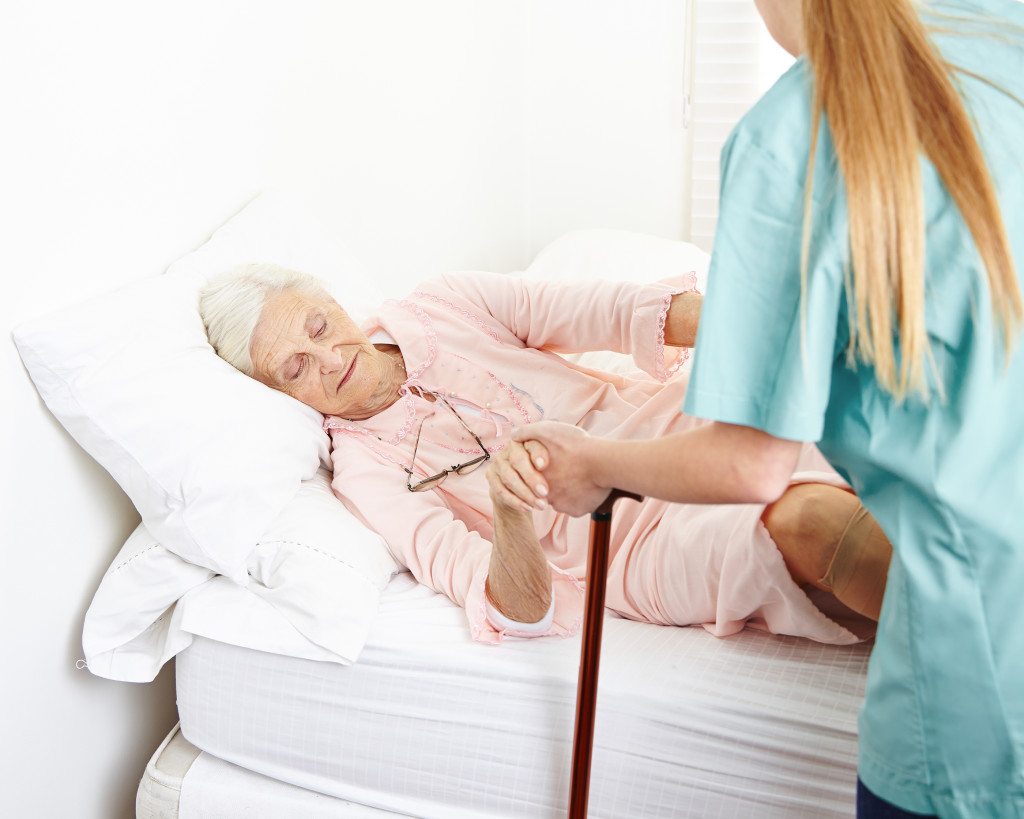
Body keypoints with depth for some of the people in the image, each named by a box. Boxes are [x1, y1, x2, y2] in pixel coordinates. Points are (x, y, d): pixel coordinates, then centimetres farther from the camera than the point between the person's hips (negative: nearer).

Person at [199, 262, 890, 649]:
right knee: (809, 519, -33)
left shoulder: (441, 307, 6)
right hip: (642, 538, -5)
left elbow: (609, 314, -1)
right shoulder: (364, 469, -5)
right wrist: (506, 508, -39)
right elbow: (520, 611, -16)